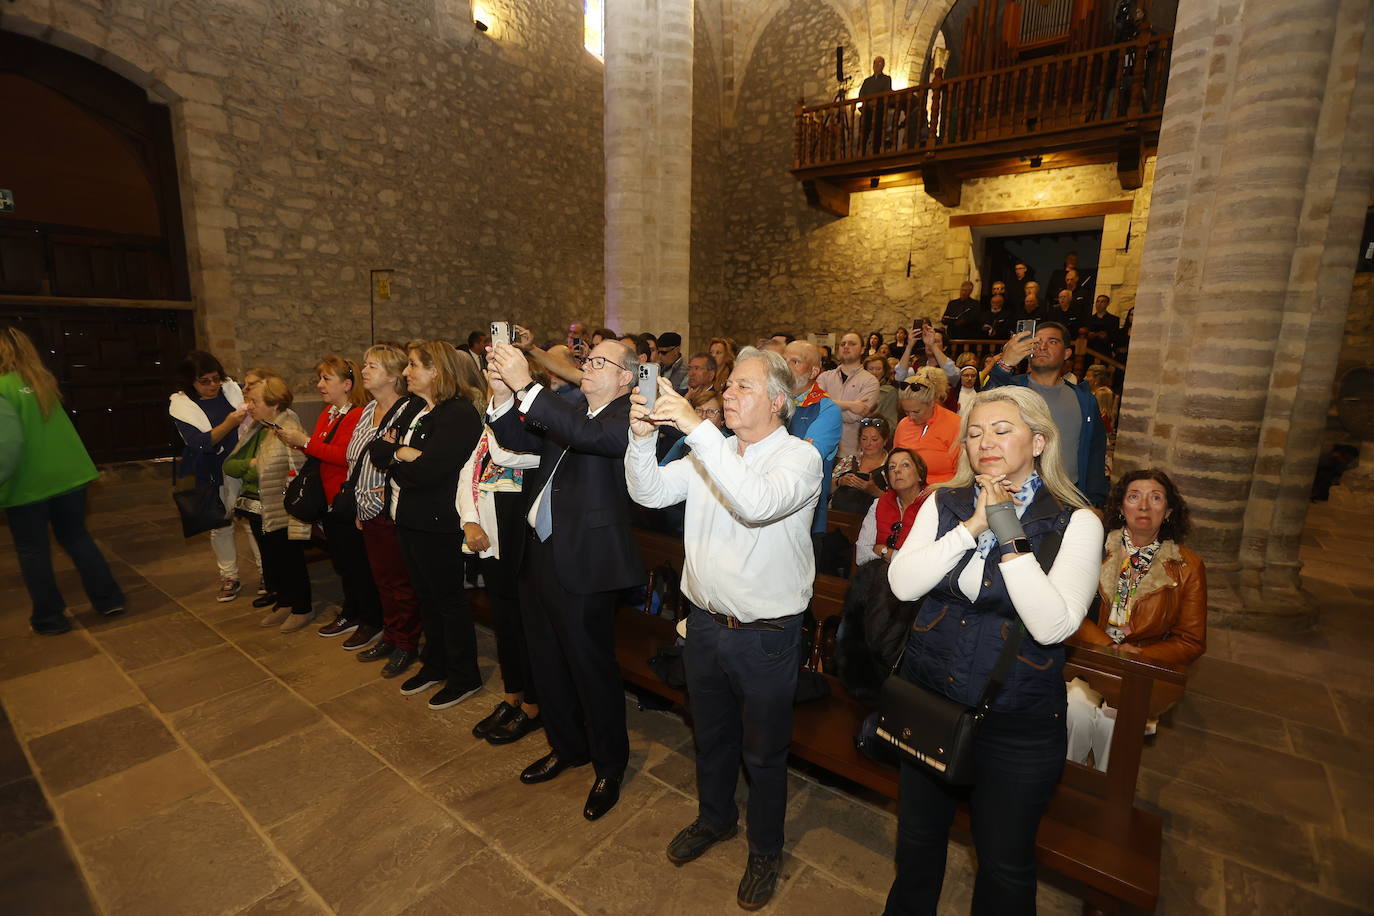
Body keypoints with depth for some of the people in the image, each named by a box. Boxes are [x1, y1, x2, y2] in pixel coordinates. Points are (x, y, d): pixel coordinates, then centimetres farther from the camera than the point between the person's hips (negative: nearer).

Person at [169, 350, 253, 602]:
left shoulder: (231, 388, -1)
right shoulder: (181, 404, -7)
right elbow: (201, 442, -18)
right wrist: (229, 424, -31)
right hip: (213, 475, -1)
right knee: (221, 527, 11)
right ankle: (229, 578, 26)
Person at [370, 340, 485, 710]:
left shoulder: (459, 413, -19)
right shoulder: (413, 408, 10)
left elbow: (428, 470, -27)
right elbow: (376, 448, 5)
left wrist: (395, 455, -10)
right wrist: (402, 453, -15)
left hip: (437, 524, -8)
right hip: (407, 518, 9)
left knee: (448, 599, 5)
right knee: (426, 596, 20)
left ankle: (464, 677, 22)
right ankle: (434, 665, 38)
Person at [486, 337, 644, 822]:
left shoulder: (628, 417, -11)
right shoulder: (568, 415, 14)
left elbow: (588, 436, -30)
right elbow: (518, 440, 8)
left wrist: (526, 386, -29)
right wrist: (504, 392, -8)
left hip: (583, 563, -8)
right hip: (540, 554, 8)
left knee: (591, 667, 6)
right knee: (548, 661, 21)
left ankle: (610, 766, 29)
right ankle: (567, 746, 44)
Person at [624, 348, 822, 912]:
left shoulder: (799, 457, -15)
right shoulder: (709, 452, 2)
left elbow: (758, 503, -36)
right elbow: (648, 493, -2)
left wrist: (696, 427, -37)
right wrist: (642, 437, -19)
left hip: (765, 634, -5)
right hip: (705, 622, 5)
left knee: (763, 752, 17)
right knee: (710, 735, 26)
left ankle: (765, 849, 43)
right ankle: (715, 818, 53)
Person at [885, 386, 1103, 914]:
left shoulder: (1076, 523, -11)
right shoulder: (944, 504, -2)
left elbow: (1053, 625, -23)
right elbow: (902, 584, -16)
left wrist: (1010, 533, -25)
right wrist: (973, 525, -21)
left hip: (1016, 723, -3)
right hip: (927, 698, 3)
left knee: (1005, 862, 18)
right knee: (918, 835, 24)